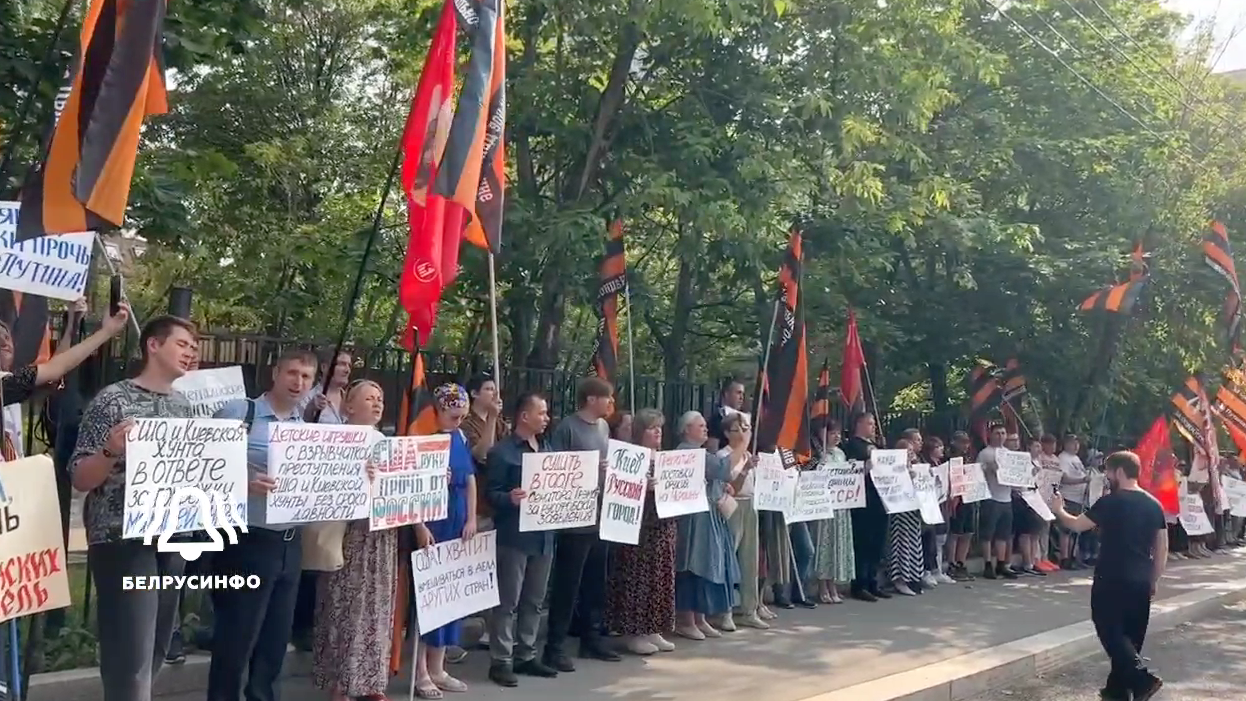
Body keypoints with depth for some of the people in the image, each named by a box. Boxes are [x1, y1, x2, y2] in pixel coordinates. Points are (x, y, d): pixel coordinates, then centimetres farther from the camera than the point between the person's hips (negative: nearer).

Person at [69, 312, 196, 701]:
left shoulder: (183, 405, 11)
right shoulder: (113, 400, -7)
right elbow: (79, 479, -9)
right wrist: (112, 451, -28)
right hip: (123, 541, -6)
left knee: (155, 650, 12)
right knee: (131, 657, -9)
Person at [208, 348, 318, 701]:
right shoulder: (238, 413, -9)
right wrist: (245, 483, -29)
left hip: (290, 545, 7)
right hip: (247, 542, -6)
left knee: (276, 641, 16)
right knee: (235, 640, 2)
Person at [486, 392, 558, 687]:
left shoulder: (546, 450, 14)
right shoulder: (502, 451, -9)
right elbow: (491, 493, -12)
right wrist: (510, 498, -31)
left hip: (543, 535, 7)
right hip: (514, 536, -7)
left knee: (534, 601, 14)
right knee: (508, 602, -1)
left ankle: (526, 656, 24)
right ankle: (500, 661, 6)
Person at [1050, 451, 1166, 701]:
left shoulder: (1111, 502, -12)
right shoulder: (1153, 504, 6)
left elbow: (1077, 525, -5)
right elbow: (1162, 547, 9)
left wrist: (1058, 510, 14)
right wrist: (1154, 580, 17)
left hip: (1112, 580, -7)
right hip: (1140, 581, 7)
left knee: (1111, 633, 0)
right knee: (1131, 636, 13)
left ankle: (1142, 679, -14)